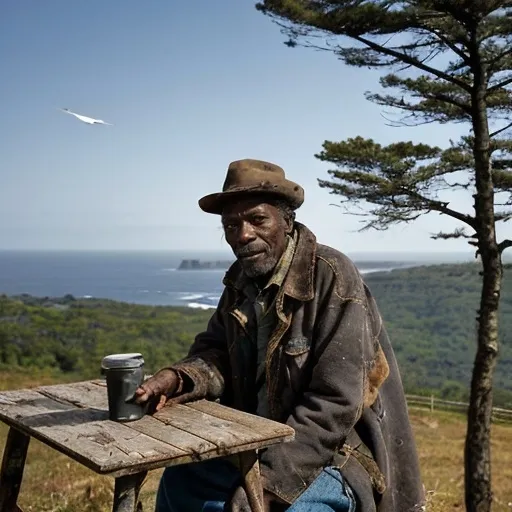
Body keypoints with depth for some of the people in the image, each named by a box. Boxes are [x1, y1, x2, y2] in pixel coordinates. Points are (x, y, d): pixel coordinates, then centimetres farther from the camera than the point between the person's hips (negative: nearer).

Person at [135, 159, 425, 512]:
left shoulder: (332, 277, -21)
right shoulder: (241, 279, 2)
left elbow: (335, 404, -24)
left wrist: (269, 482, -25)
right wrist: (182, 378, -21)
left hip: (334, 460, -7)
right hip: (262, 447, 7)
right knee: (179, 481, 6)